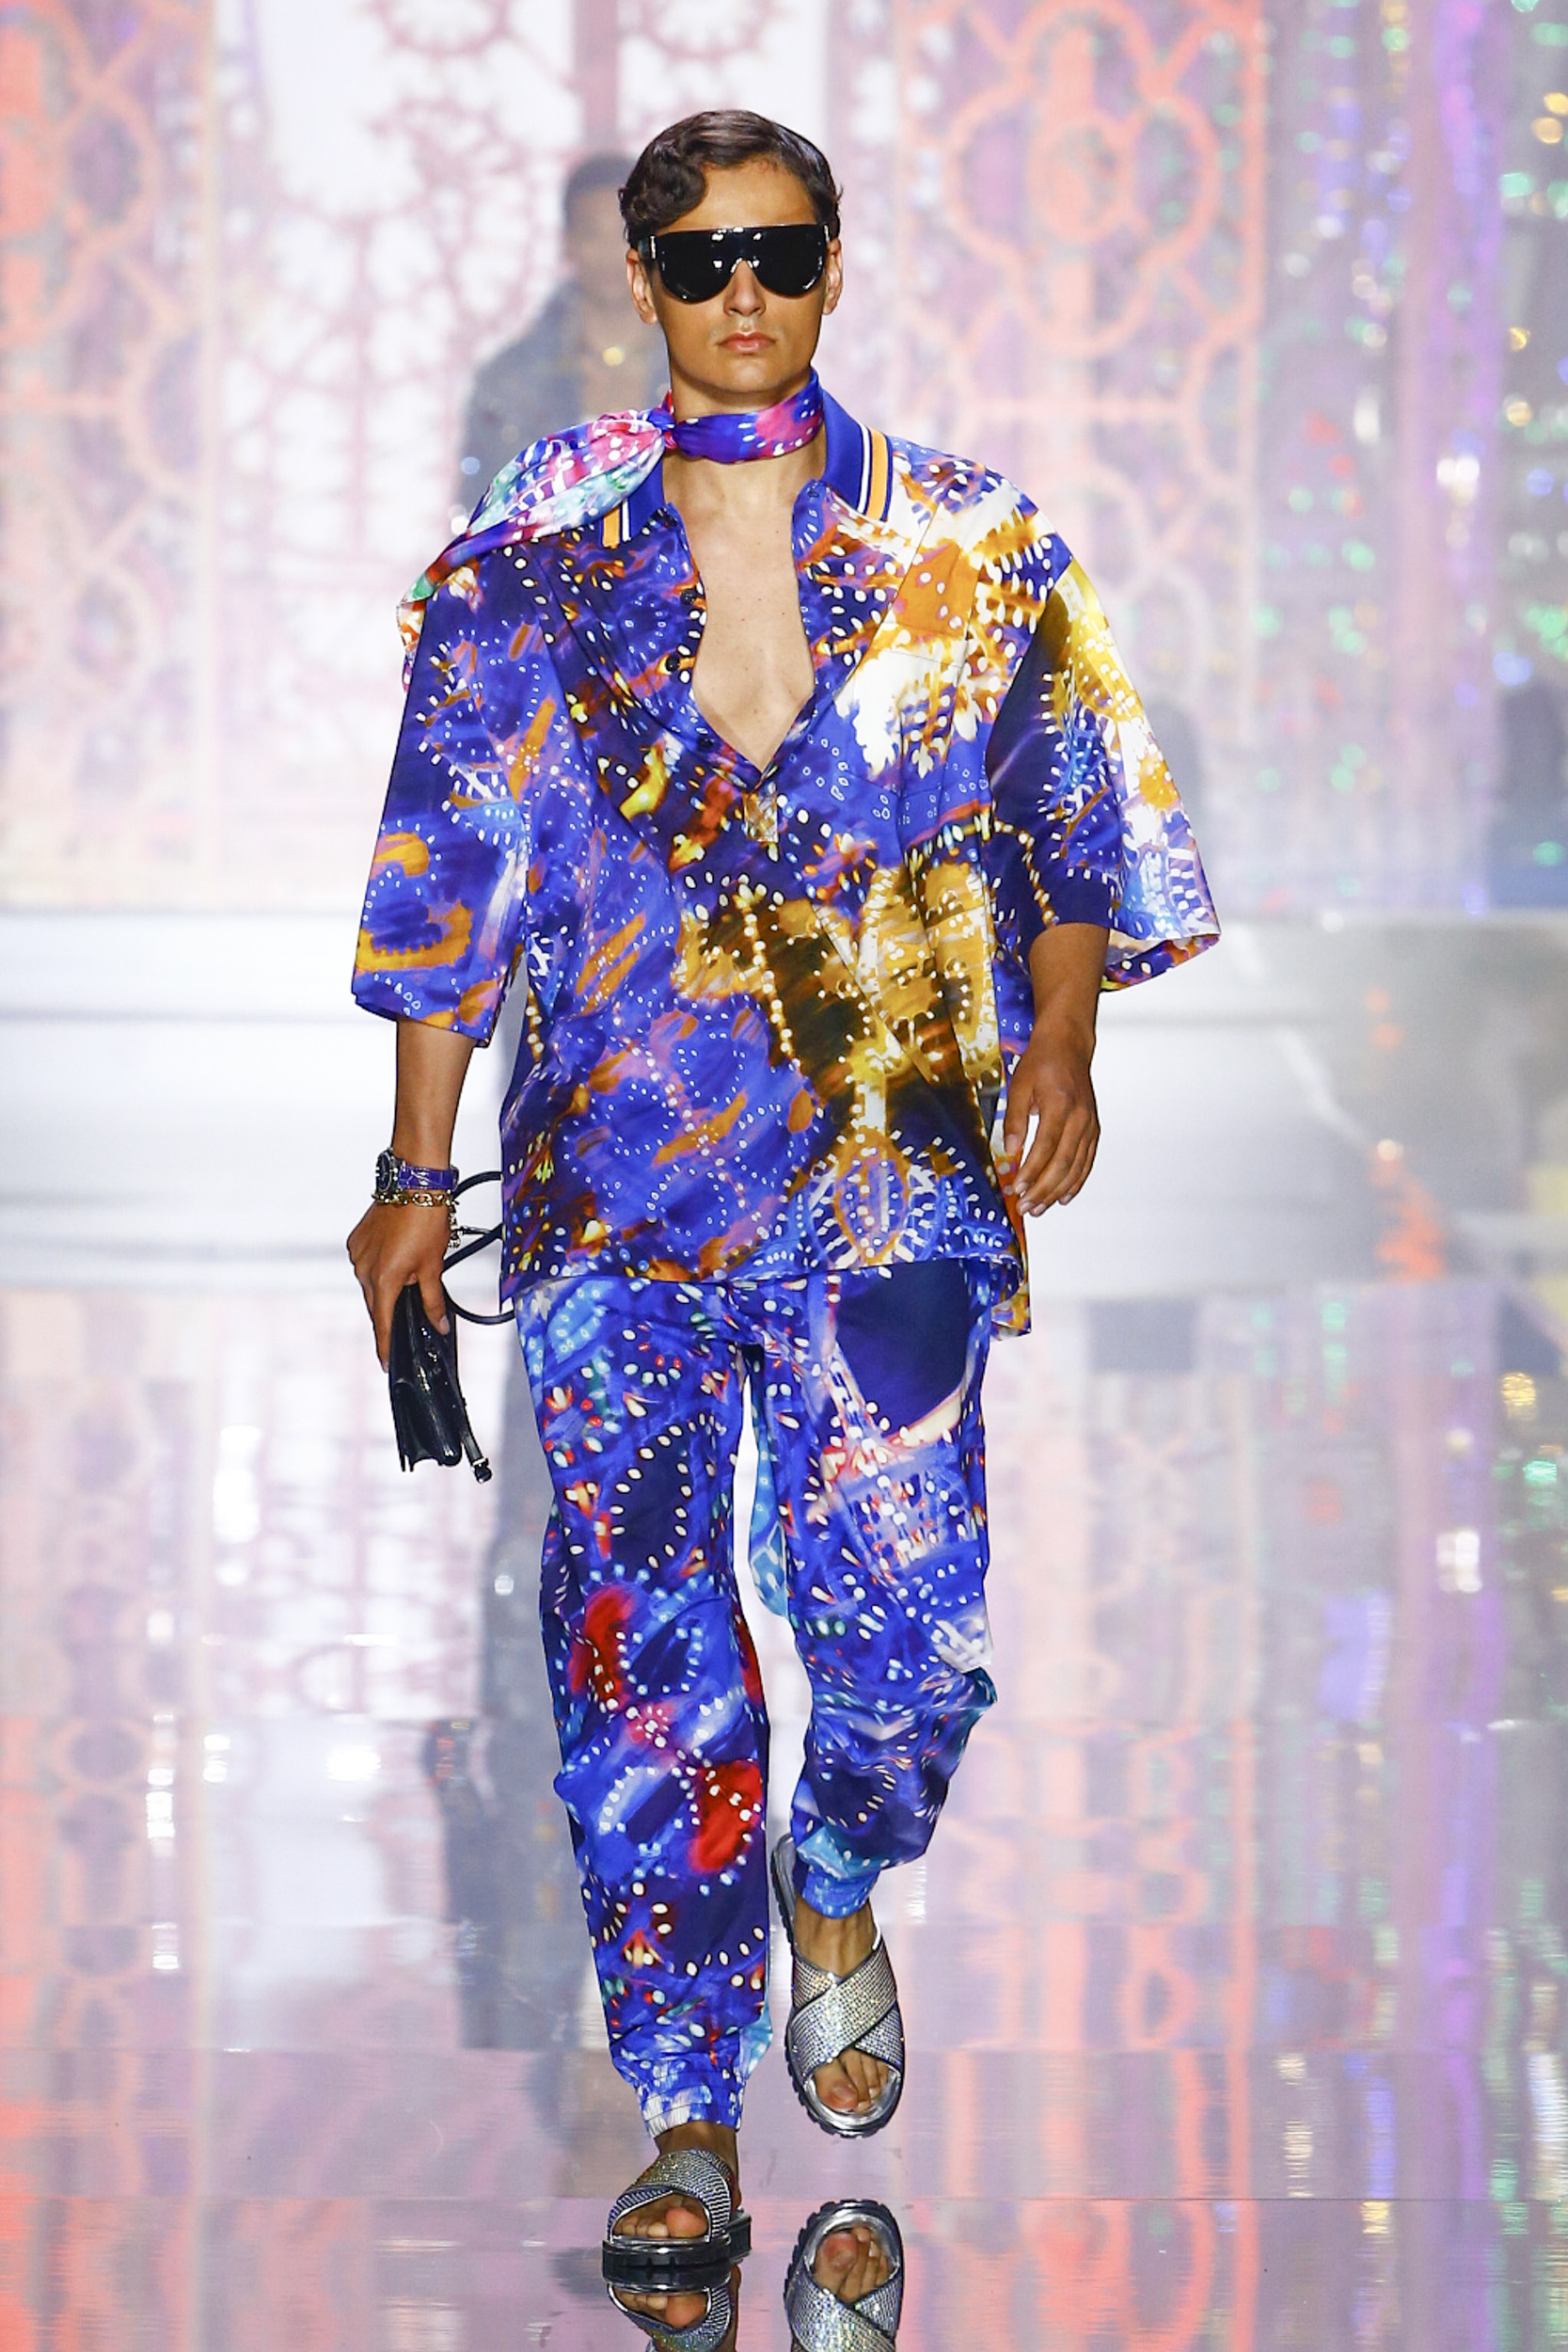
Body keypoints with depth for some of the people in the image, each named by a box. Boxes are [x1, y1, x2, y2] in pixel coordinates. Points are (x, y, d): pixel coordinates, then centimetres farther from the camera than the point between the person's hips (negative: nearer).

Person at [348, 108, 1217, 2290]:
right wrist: (419, 1170, 7)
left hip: (894, 1152, 0)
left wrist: (1060, 1048, -2)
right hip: (612, 1170, 1)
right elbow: (452, 873, 9)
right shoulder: (528, 561, 7)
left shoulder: (972, 553, 6)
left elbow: (1079, 819, 13)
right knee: (645, 1659, -2)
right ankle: (689, 2131, 8)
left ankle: (836, 1883, 24)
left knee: (902, 1615, -11)